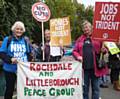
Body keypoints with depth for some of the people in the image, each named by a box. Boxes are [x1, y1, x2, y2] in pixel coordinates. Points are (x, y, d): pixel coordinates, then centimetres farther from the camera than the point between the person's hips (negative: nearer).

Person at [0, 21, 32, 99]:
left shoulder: (25, 41, 9)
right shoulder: (7, 39, -2)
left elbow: (28, 54, 15)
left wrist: (28, 61, -3)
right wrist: (10, 59, -21)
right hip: (10, 69, -2)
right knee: (10, 89, 8)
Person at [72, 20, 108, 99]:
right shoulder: (80, 39, 11)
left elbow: (103, 48, 9)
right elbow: (74, 51, 10)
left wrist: (103, 50, -14)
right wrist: (78, 56, -9)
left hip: (95, 67, -1)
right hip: (84, 67, 2)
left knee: (96, 87, 7)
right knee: (84, 87, 10)